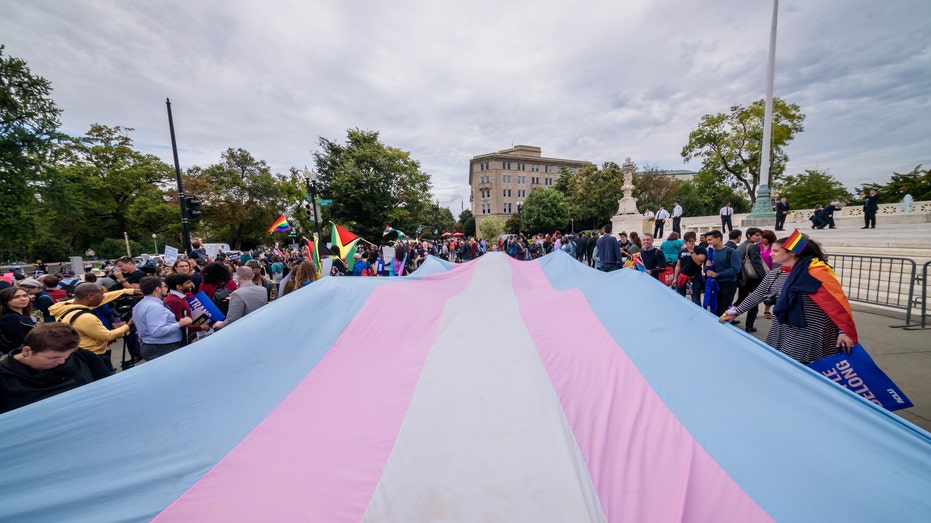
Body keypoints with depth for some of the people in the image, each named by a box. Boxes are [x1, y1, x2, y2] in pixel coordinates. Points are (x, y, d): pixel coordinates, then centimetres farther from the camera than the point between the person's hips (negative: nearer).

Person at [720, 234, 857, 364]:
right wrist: (735, 313, 6)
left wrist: (843, 331, -22)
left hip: (809, 338, -6)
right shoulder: (774, 275, 5)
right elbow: (756, 296, 9)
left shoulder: (816, 272, -15)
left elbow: (836, 302, -16)